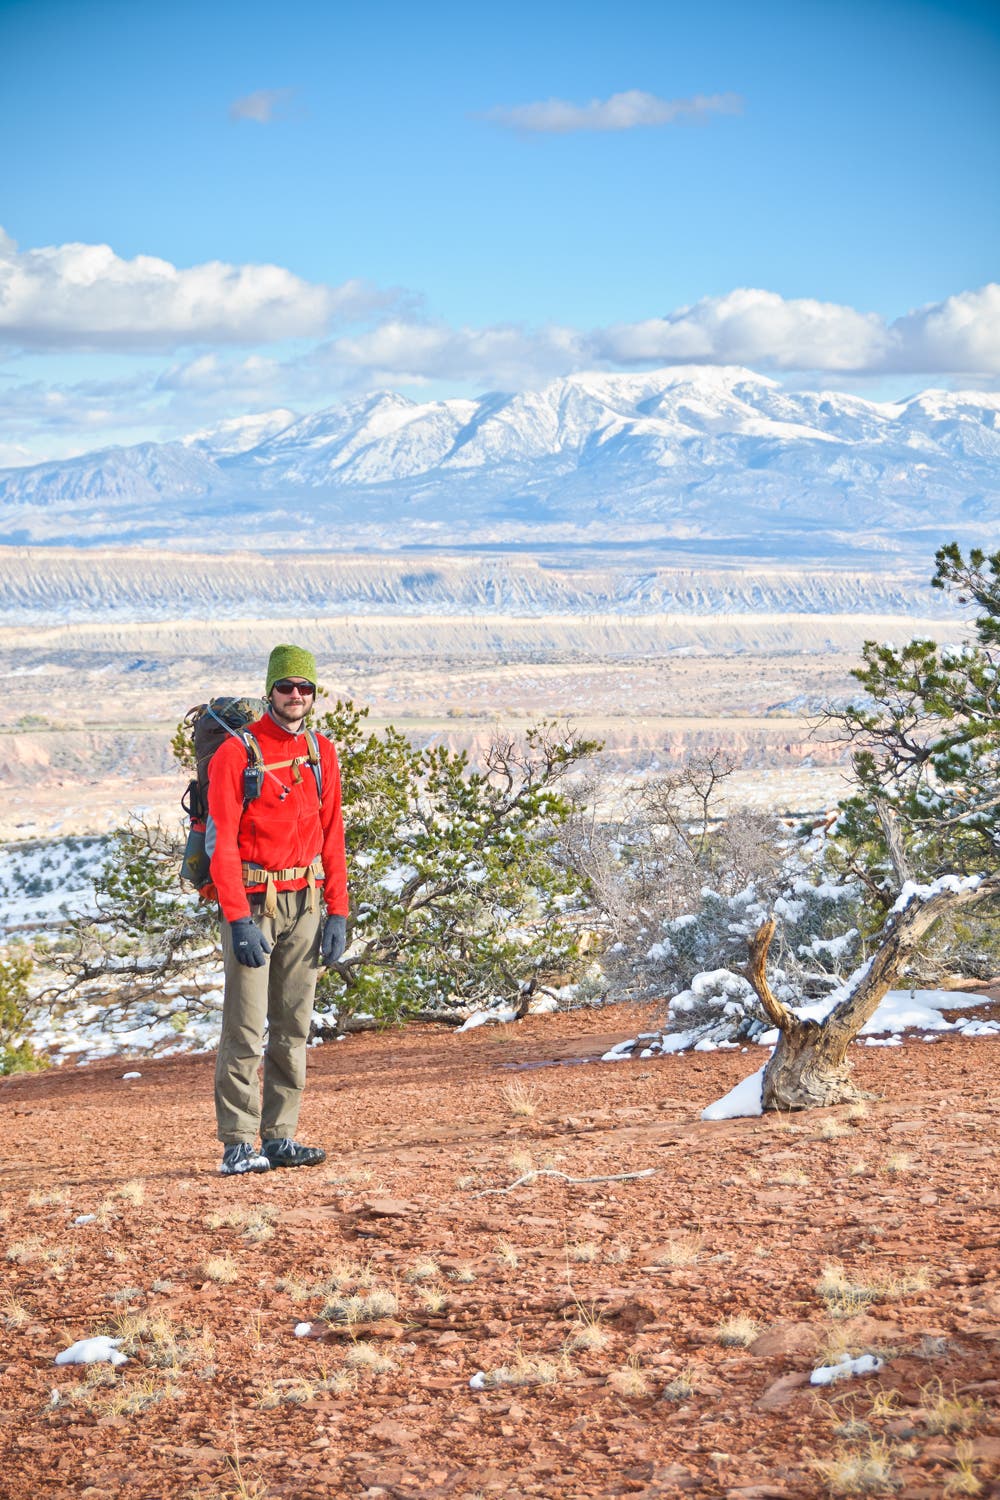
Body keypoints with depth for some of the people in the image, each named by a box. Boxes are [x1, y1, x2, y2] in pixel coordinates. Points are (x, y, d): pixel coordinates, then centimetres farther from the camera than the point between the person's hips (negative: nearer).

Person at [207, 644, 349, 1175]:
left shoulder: (321, 754, 9)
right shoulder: (235, 754, -8)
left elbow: (332, 838, 11)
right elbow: (221, 843, -12)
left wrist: (337, 912, 4)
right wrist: (239, 920, -19)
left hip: (304, 904, 5)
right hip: (251, 904, -5)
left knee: (293, 1026, 7)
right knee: (245, 1027, -7)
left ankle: (279, 1136, 12)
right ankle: (238, 1144, -5)